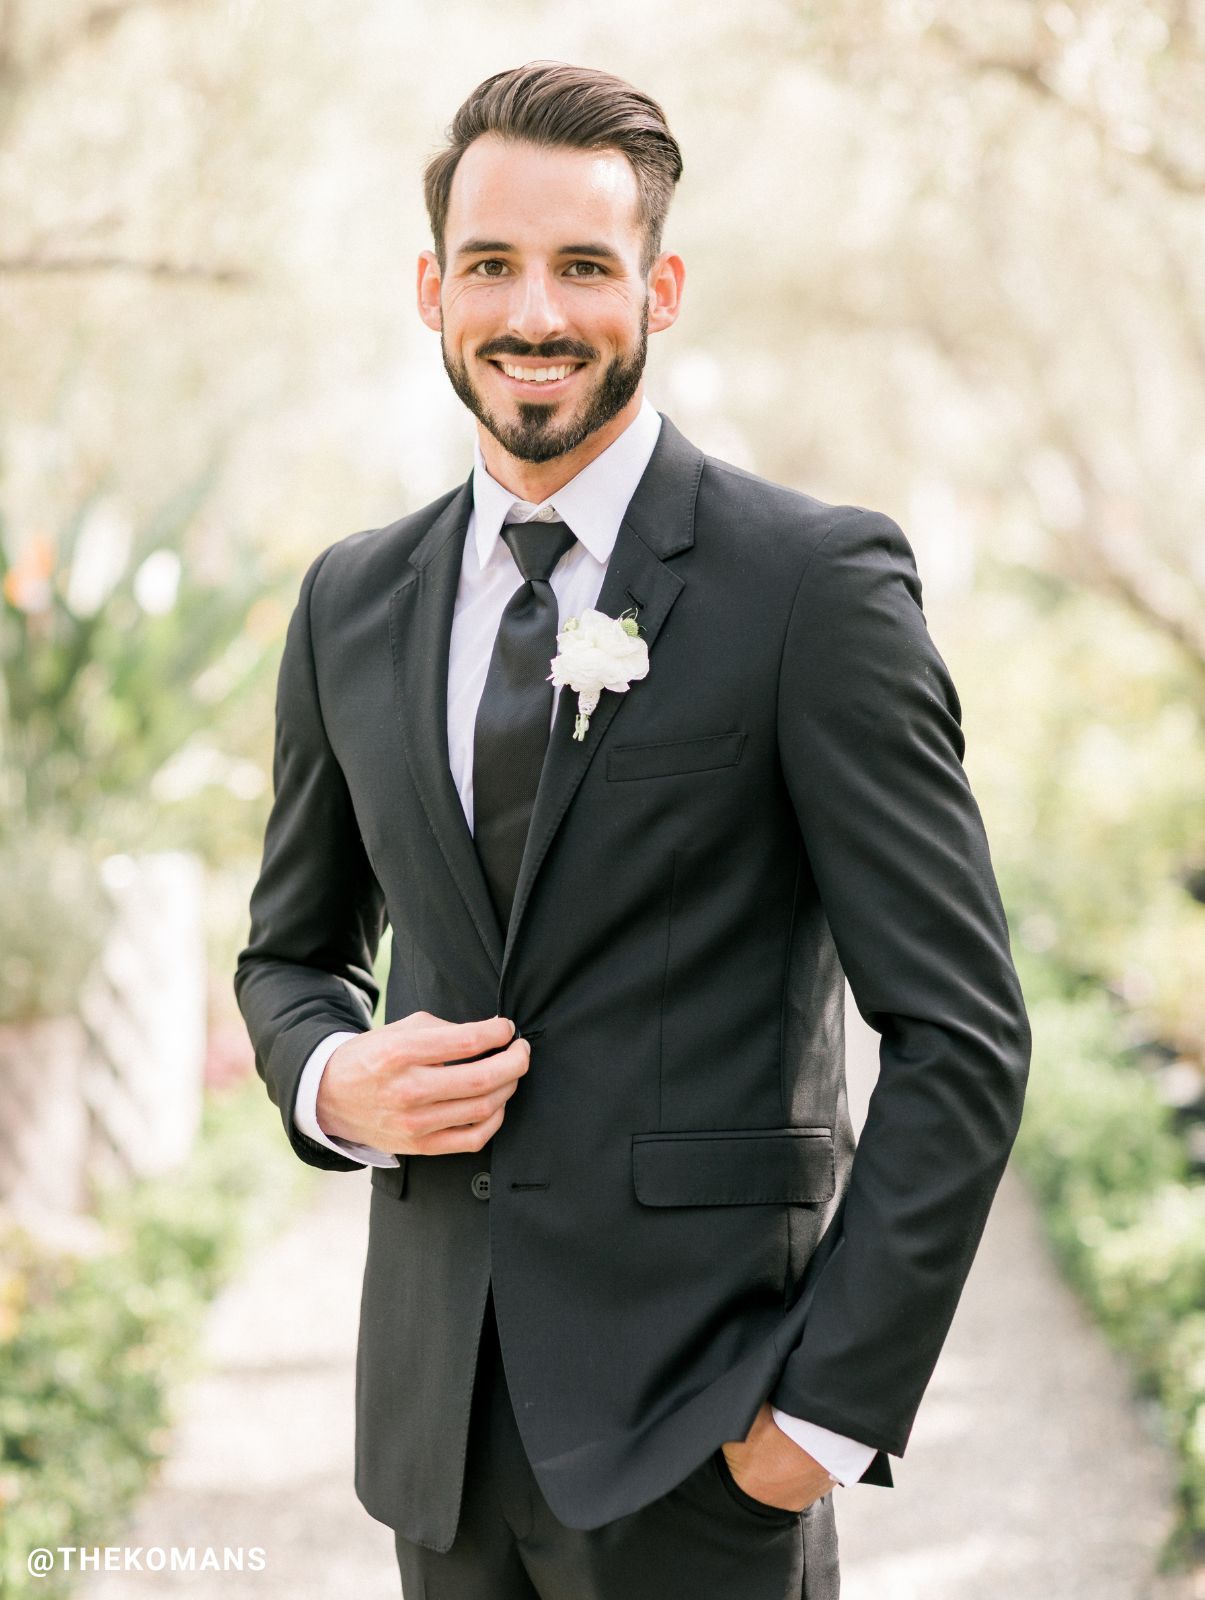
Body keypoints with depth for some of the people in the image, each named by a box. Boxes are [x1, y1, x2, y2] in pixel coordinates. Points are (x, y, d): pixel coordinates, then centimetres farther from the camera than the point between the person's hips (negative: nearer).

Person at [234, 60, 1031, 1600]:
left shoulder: (818, 582, -8)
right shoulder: (351, 603, 8)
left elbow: (960, 1029, -9)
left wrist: (831, 1406, -13)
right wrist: (334, 1081, -3)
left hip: (697, 1417, -4)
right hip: (438, 1408, 5)